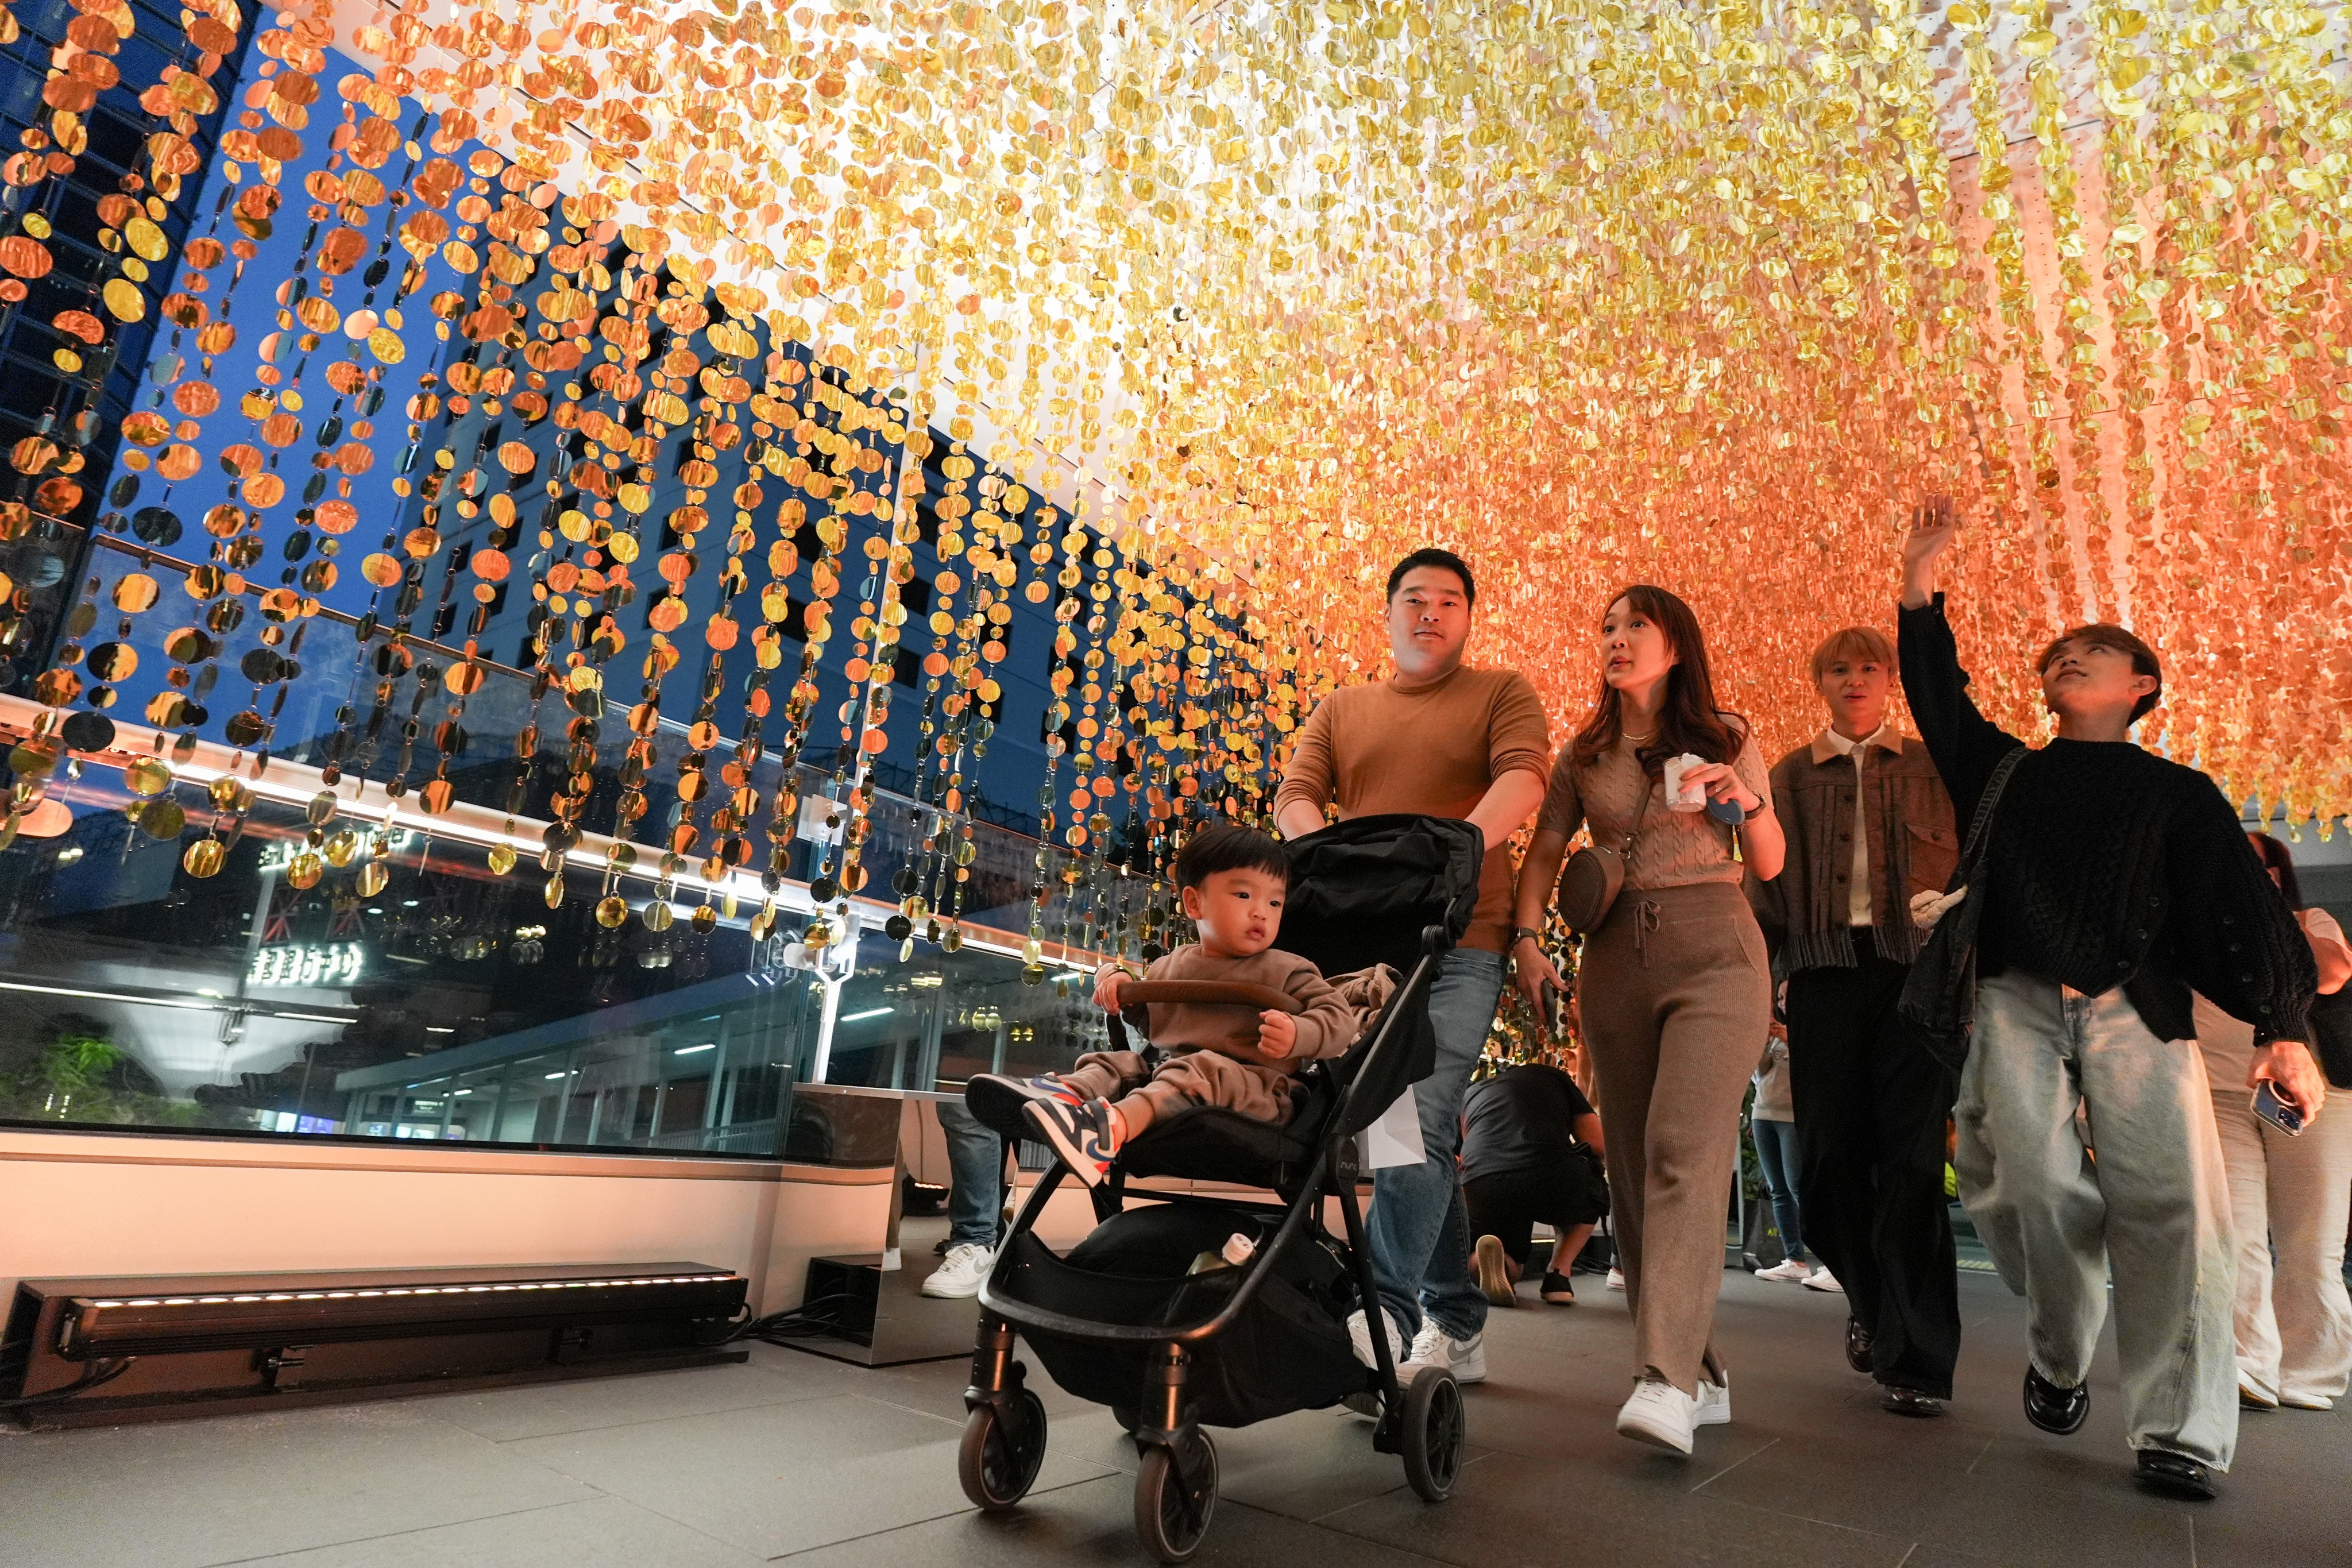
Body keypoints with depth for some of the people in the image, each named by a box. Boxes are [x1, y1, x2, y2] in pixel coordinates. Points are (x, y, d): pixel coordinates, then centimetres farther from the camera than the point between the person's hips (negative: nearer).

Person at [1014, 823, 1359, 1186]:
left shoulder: (1285, 970, 6)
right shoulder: (1168, 966, 19)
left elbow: (1341, 1018, -1)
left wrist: (1297, 1035, -22)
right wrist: (1114, 976, 13)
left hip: (1251, 1081, -6)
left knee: (1199, 1071, -34)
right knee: (1113, 1062, -7)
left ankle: (1115, 1125, -60)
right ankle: (1067, 1093, -41)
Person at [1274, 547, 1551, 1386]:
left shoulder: (1501, 692, 9)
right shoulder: (1340, 709, 19)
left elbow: (1523, 777, -9)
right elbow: (1295, 794, 7)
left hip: (1459, 942, -4)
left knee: (1416, 1120, -16)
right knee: (1425, 1132, 9)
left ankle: (1384, 1310, -11)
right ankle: (1457, 1325, 20)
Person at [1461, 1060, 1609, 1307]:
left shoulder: (1469, 1094, 34)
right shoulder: (1552, 1076, 29)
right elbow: (1599, 1146, 22)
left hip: (1480, 1189, 2)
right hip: (1553, 1180, -1)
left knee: (1509, 1271, 30)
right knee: (1590, 1191, 36)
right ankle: (1558, 1273, 16)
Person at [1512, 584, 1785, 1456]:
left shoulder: (1727, 739, 6)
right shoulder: (1585, 756, 13)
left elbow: (1769, 867, 9)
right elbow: (1544, 853, 11)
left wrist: (1748, 801, -11)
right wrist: (1527, 940, -4)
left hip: (1713, 953, -3)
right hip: (1616, 959, 4)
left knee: (1685, 1151, -19)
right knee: (1633, 1168, 3)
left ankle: (1667, 1380, -22)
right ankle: (1702, 1374, 15)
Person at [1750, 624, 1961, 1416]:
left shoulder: (1935, 769, 13)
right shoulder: (1791, 775, 16)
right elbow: (1767, 886, 13)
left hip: (1915, 972, -1)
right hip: (1824, 972, 2)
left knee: (1911, 1162, -6)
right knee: (1828, 1158, 2)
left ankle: (1917, 1359, 2)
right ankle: (1871, 1302, 27)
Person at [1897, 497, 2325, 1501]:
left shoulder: (2179, 793, 15)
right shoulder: (2006, 773, 21)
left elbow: (2241, 905, 5)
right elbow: (1939, 699, 16)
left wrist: (2282, 1029, -8)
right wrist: (1920, 587, 8)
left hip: (2136, 1006, -1)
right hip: (2017, 1003, 1)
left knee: (2166, 1204, -12)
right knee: (2040, 1191, -12)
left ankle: (2180, 1435, -2)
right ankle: (2058, 1361, 12)